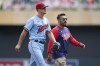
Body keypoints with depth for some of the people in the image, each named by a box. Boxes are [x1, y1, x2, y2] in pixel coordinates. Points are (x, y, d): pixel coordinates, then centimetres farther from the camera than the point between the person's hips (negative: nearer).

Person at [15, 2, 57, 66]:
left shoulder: (46, 20, 15)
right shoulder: (33, 20, -7)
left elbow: (49, 32, 13)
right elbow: (25, 32, -6)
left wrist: (55, 43, -3)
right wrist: (19, 44, -7)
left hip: (42, 45, 8)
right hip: (34, 44, -8)